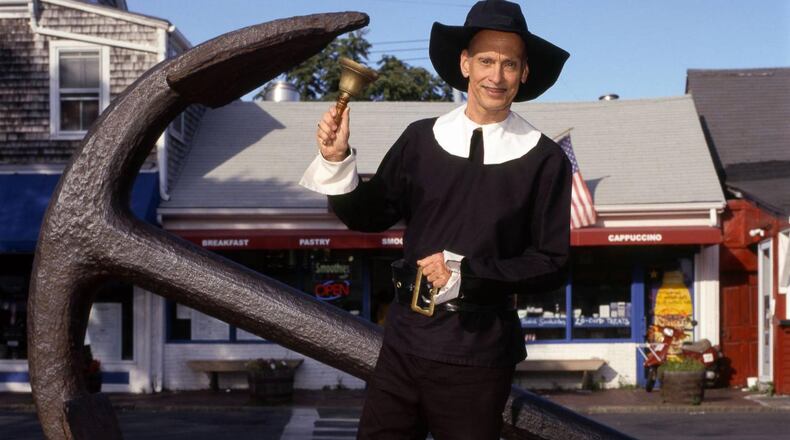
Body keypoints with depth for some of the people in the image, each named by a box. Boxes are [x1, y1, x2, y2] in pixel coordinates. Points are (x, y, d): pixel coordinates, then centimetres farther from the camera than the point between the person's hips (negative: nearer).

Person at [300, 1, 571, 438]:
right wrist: (338, 162, -7)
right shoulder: (421, 139, 2)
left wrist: (466, 274, -15)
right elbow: (369, 216, 9)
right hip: (404, 341, 2)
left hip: (477, 357, -2)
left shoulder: (544, 160, -5)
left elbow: (550, 264, -5)